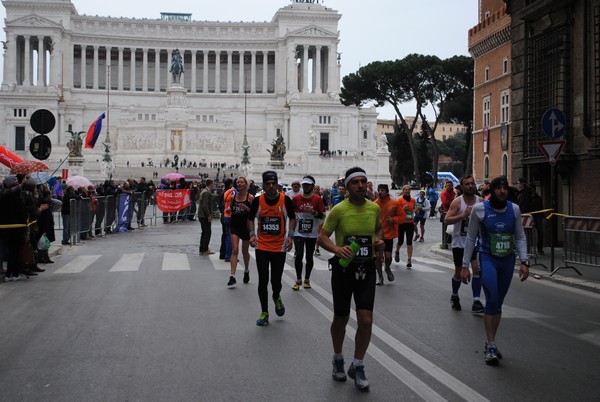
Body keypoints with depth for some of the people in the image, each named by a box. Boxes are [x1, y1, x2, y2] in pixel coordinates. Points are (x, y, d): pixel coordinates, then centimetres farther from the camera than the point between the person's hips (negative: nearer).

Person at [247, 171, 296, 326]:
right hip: (262, 247, 1)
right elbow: (250, 219, 8)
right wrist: (252, 234, -8)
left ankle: (277, 298, 38)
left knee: (276, 281, 2)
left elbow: (292, 218, 6)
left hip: (279, 247, -1)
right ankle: (264, 313, 17)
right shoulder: (257, 201, -5)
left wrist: (290, 235, -8)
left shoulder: (285, 200, -7)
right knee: (263, 281, 2)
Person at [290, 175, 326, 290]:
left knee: (309, 257, 8)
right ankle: (298, 280, 6)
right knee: (299, 255, -8)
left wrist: (314, 212, -19)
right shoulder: (296, 198, 1)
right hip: (299, 232, 0)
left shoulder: (318, 199, -2)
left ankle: (307, 279, 22)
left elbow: (323, 215, -4)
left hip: (312, 233, 0)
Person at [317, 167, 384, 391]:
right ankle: (338, 359, 39)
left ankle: (357, 367, 14)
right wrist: (337, 249, -27)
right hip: (343, 267, -2)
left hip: (366, 269, 2)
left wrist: (379, 240, -1)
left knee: (366, 320, -7)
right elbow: (322, 237, -8)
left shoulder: (374, 208, 0)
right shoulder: (339, 210, -12)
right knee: (341, 319, 12)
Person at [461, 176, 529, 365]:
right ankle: (490, 346, -7)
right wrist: (465, 266, -2)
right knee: (492, 300, -17)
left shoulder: (514, 209, 2)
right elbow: (471, 238, 0)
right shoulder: (480, 209, -7)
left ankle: (490, 343, 25)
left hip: (508, 259, 4)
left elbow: (520, 237, 9)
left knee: (498, 303, 11)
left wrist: (524, 262, -3)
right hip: (487, 258, -4)